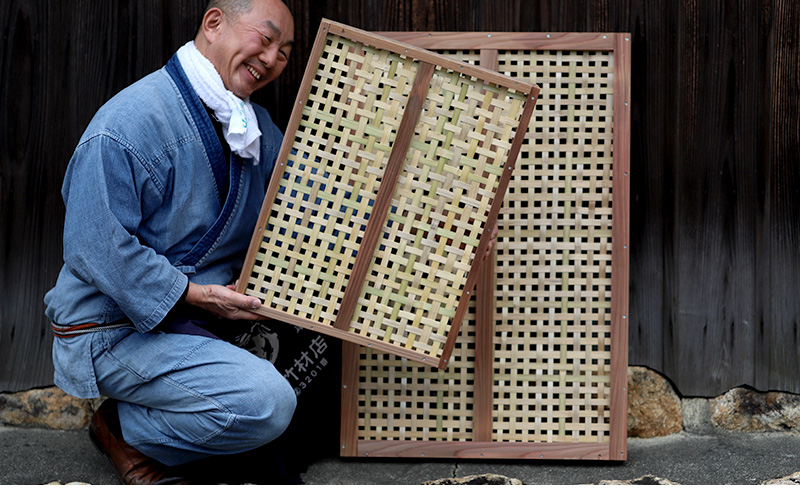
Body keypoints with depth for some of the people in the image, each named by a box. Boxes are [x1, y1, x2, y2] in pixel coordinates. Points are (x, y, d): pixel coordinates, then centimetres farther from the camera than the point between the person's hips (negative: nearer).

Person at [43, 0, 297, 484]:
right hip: (117, 330, -9)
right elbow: (95, 249, -23)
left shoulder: (257, 127, 8)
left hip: (208, 313, 9)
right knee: (267, 404, -25)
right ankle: (123, 429, 0)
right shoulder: (128, 124, -19)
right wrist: (195, 294, -24)